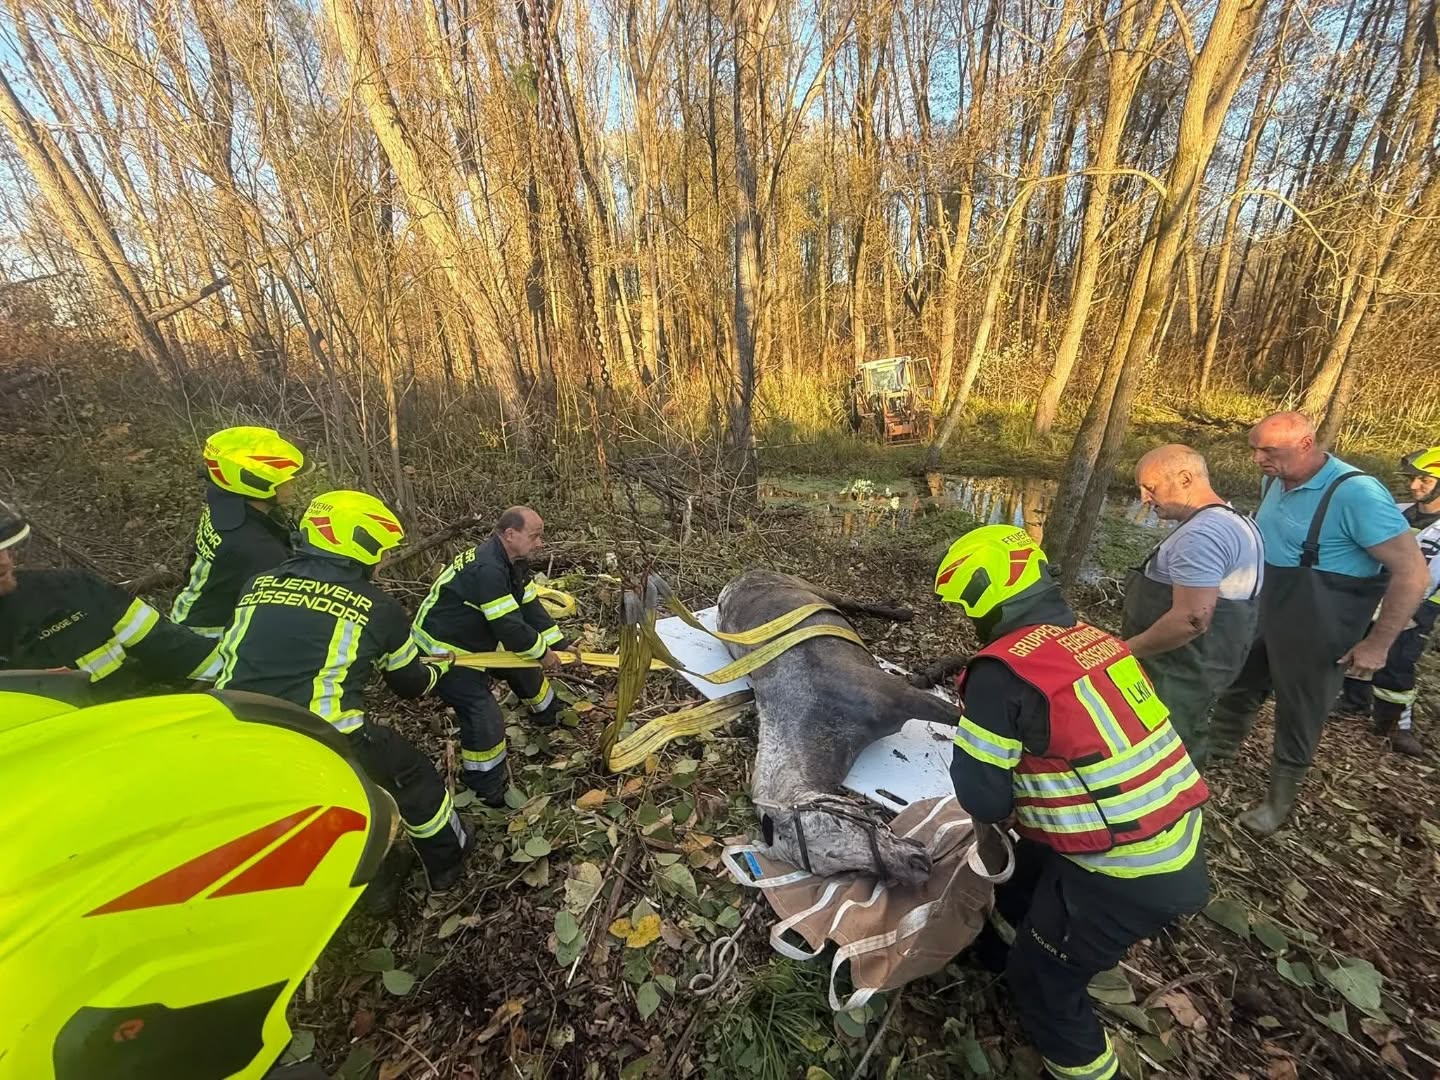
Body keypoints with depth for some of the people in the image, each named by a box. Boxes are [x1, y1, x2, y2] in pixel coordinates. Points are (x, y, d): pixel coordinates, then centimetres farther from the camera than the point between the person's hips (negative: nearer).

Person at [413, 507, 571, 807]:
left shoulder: (513, 561, -4)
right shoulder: (487, 569, -35)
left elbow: (531, 607, 0)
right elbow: (510, 626, -32)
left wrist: (560, 644, -2)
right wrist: (542, 652, -16)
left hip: (475, 638, 10)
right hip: (443, 649, -10)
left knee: (523, 665, 21)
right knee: (484, 718, -13)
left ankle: (549, 713, 49)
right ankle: (487, 794, 7)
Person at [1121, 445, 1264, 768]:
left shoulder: (1202, 534, -23)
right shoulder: (1231, 521, 12)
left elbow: (1192, 619, -30)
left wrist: (1127, 649, -19)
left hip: (1179, 675, -10)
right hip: (1194, 667, 10)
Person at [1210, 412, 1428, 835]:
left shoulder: (1356, 493, -23)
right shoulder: (1275, 481, -2)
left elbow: (1412, 572, -20)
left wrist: (1377, 643, -18)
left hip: (1314, 632, -6)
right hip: (1259, 615, 6)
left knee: (1298, 716, 11)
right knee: (1235, 688, 20)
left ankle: (1280, 799, 31)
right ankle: (1215, 753, 43)